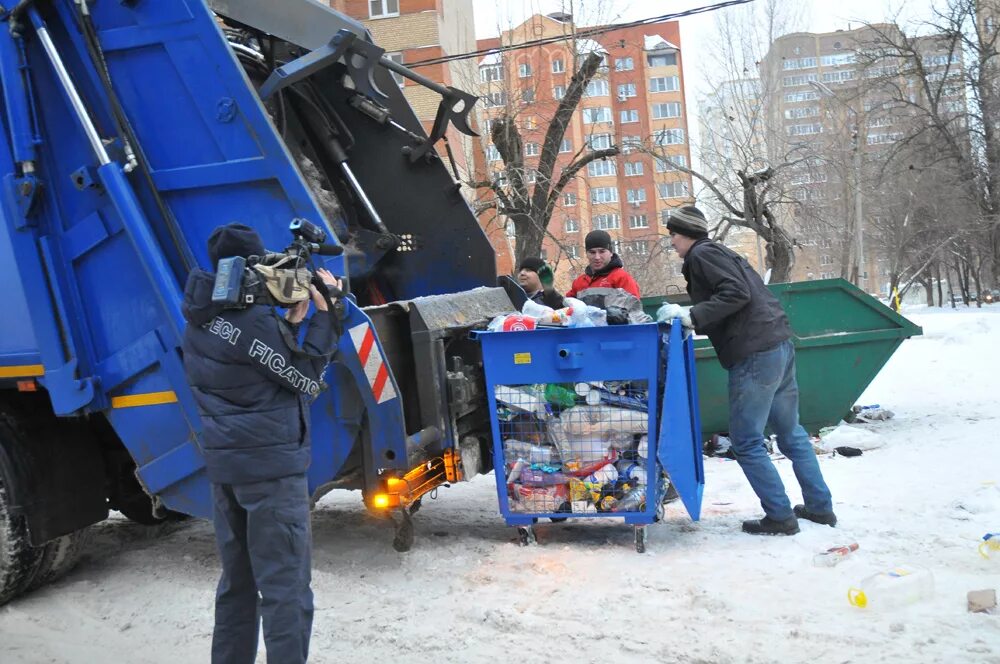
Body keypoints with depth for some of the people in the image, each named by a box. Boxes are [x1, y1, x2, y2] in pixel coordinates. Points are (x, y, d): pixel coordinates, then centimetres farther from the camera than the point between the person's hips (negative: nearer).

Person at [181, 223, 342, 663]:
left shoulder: (200, 322, 9)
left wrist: (292, 319, 7)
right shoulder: (254, 321, -17)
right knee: (285, 587, -2)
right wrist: (324, 312, -3)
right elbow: (308, 381, -8)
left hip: (223, 463, 9)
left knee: (237, 581, 18)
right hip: (272, 463, -8)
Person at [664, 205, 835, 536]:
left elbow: (736, 293, -18)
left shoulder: (702, 254, -5)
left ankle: (780, 516, 3)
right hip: (780, 346, 10)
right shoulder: (721, 252, 23)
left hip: (754, 355, -10)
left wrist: (695, 316, -15)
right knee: (791, 433, 19)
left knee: (746, 443, -1)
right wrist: (691, 319, 16)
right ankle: (819, 506, 25)